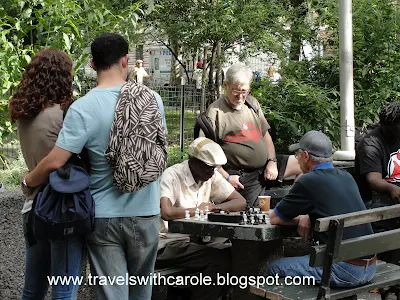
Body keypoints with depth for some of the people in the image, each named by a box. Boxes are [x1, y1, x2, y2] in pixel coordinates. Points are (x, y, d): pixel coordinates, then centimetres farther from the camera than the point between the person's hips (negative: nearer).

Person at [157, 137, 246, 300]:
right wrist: (199, 209, -16)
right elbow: (167, 212, -32)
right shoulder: (172, 175, -16)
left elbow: (241, 202, 4)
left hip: (195, 239, 7)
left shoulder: (212, 176, 4)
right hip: (168, 244, -7)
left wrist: (213, 207, -14)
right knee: (220, 259, -23)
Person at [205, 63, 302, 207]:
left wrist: (272, 161, 1)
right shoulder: (216, 112, -12)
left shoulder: (252, 103, 12)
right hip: (243, 177, -7)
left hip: (266, 166, 7)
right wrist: (227, 177, -17)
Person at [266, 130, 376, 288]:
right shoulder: (346, 176, 11)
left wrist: (300, 218, 16)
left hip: (346, 269, -8)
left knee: (275, 268, 1)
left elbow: (274, 219, -1)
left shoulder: (308, 182, -11)